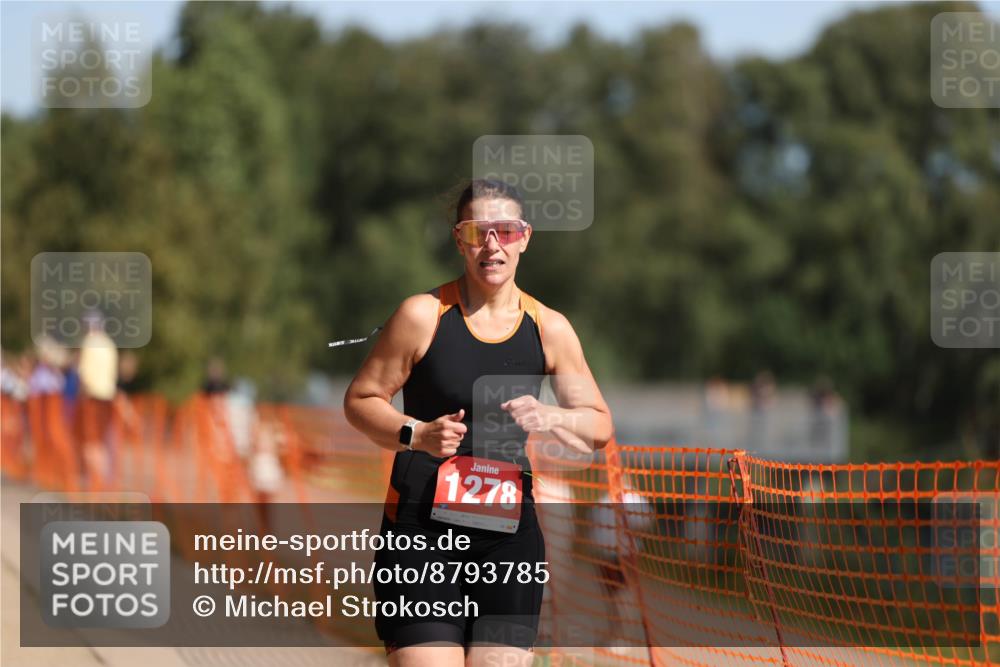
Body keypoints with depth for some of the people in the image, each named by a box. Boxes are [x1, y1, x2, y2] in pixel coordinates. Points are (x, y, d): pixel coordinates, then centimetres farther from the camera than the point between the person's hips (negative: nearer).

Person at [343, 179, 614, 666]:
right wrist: (416, 434, -16)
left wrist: (548, 418, -10)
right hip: (421, 524, -3)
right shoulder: (423, 315, -2)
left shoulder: (549, 329, 7)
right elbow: (359, 399, 3)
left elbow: (600, 427, 12)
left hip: (508, 532, 3)